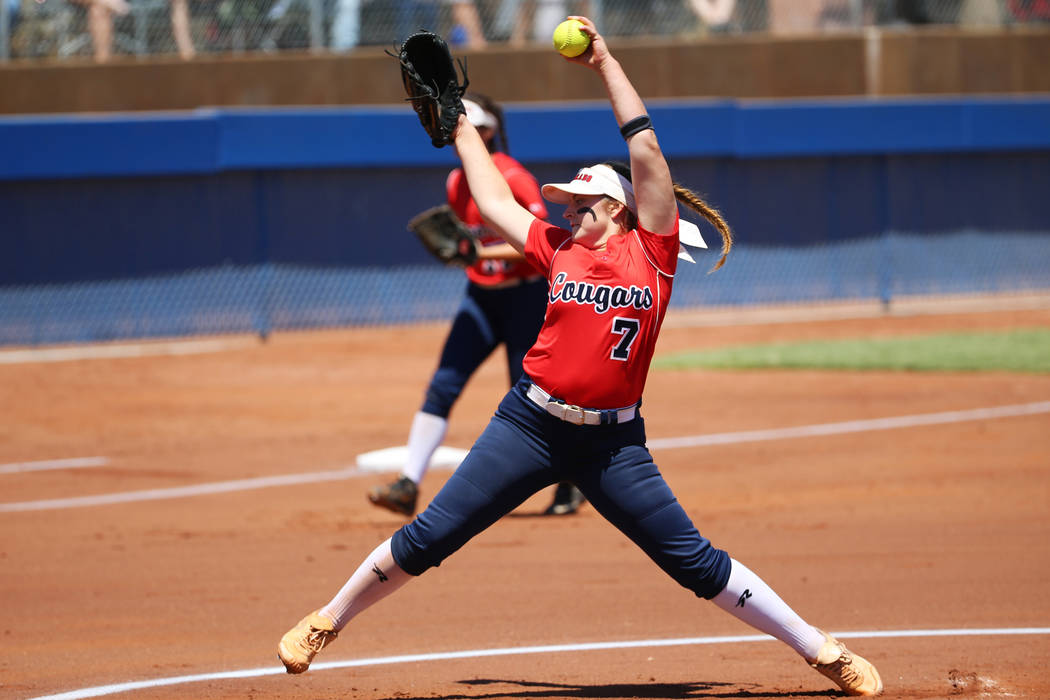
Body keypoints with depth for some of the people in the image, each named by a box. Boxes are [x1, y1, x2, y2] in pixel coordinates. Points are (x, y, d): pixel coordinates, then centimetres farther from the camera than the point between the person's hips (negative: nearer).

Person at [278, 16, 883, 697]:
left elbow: (645, 147, -4)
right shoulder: (560, 247, 10)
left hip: (613, 442, -3)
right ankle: (327, 621, 14)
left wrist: (606, 62, -1)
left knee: (695, 561, -3)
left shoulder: (651, 247, 1)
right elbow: (495, 203, 21)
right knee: (429, 537, 1)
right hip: (531, 427, 3)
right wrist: (461, 127, 26)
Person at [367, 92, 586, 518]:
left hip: (525, 297, -6)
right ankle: (408, 485, -11)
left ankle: (568, 484, 18)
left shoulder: (514, 179, -15)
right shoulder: (456, 183, 7)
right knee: (442, 387, -7)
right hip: (480, 296, 6)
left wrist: (485, 252, -27)